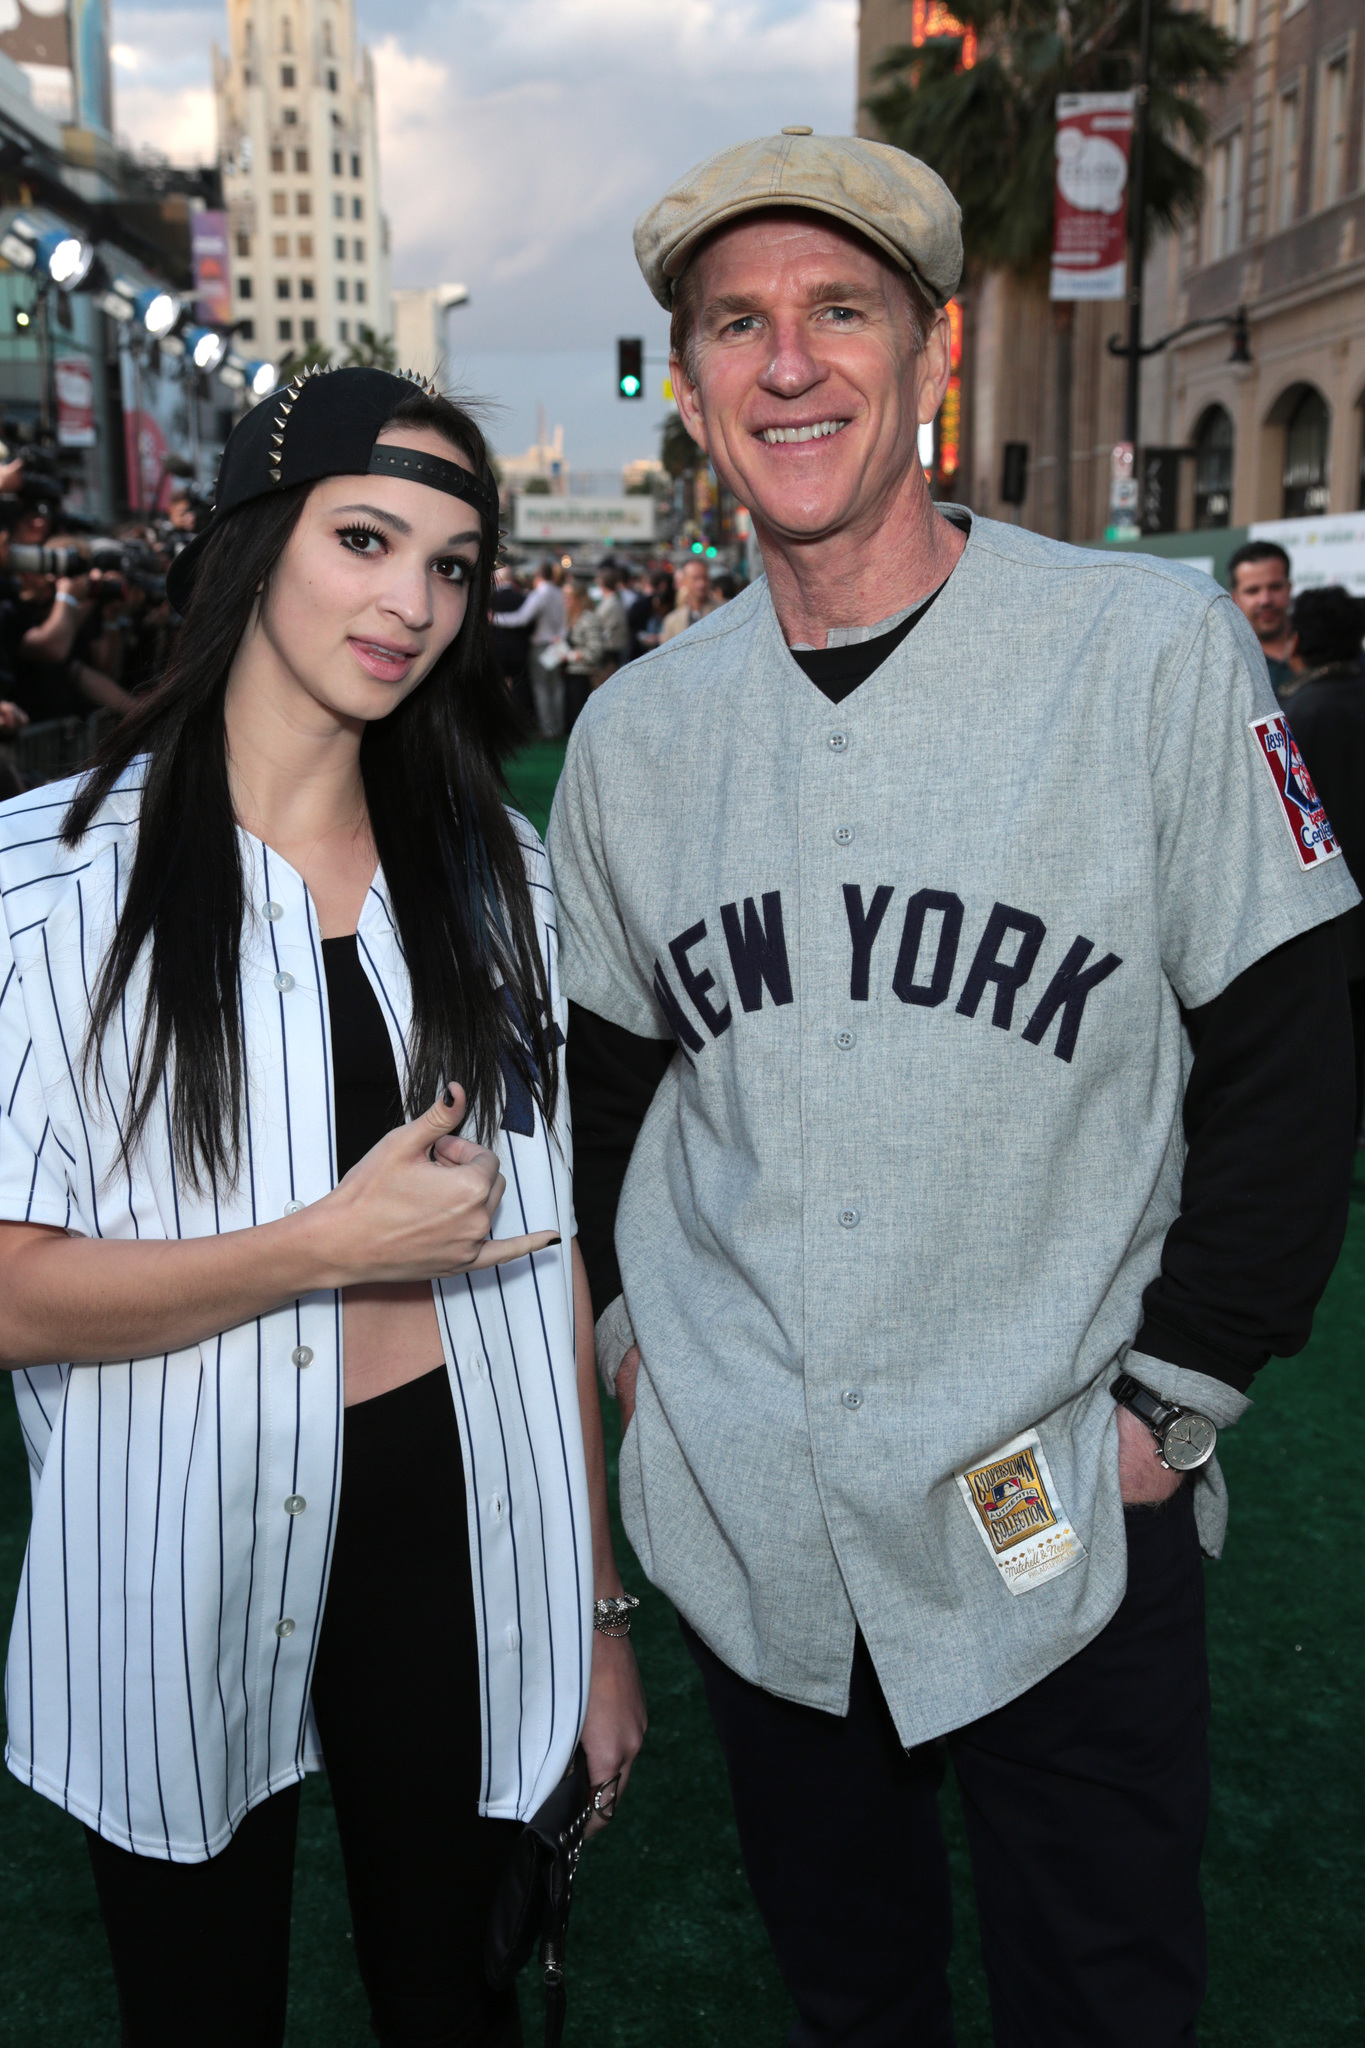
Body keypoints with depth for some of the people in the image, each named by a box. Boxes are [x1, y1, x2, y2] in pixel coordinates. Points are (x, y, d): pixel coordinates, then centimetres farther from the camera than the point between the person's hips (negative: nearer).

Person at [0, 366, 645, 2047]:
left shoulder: (495, 871, 3)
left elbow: (553, 1255, 3)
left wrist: (602, 1615, 3)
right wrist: (337, 1242, -20)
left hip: (459, 1532, 3)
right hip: (181, 1575, -2)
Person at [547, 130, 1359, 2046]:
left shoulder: (1154, 645, -10)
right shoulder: (637, 725, 2)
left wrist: (1174, 1397, -9)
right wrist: (630, 1326, 7)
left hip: (1062, 1513, -3)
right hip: (744, 1518, 4)